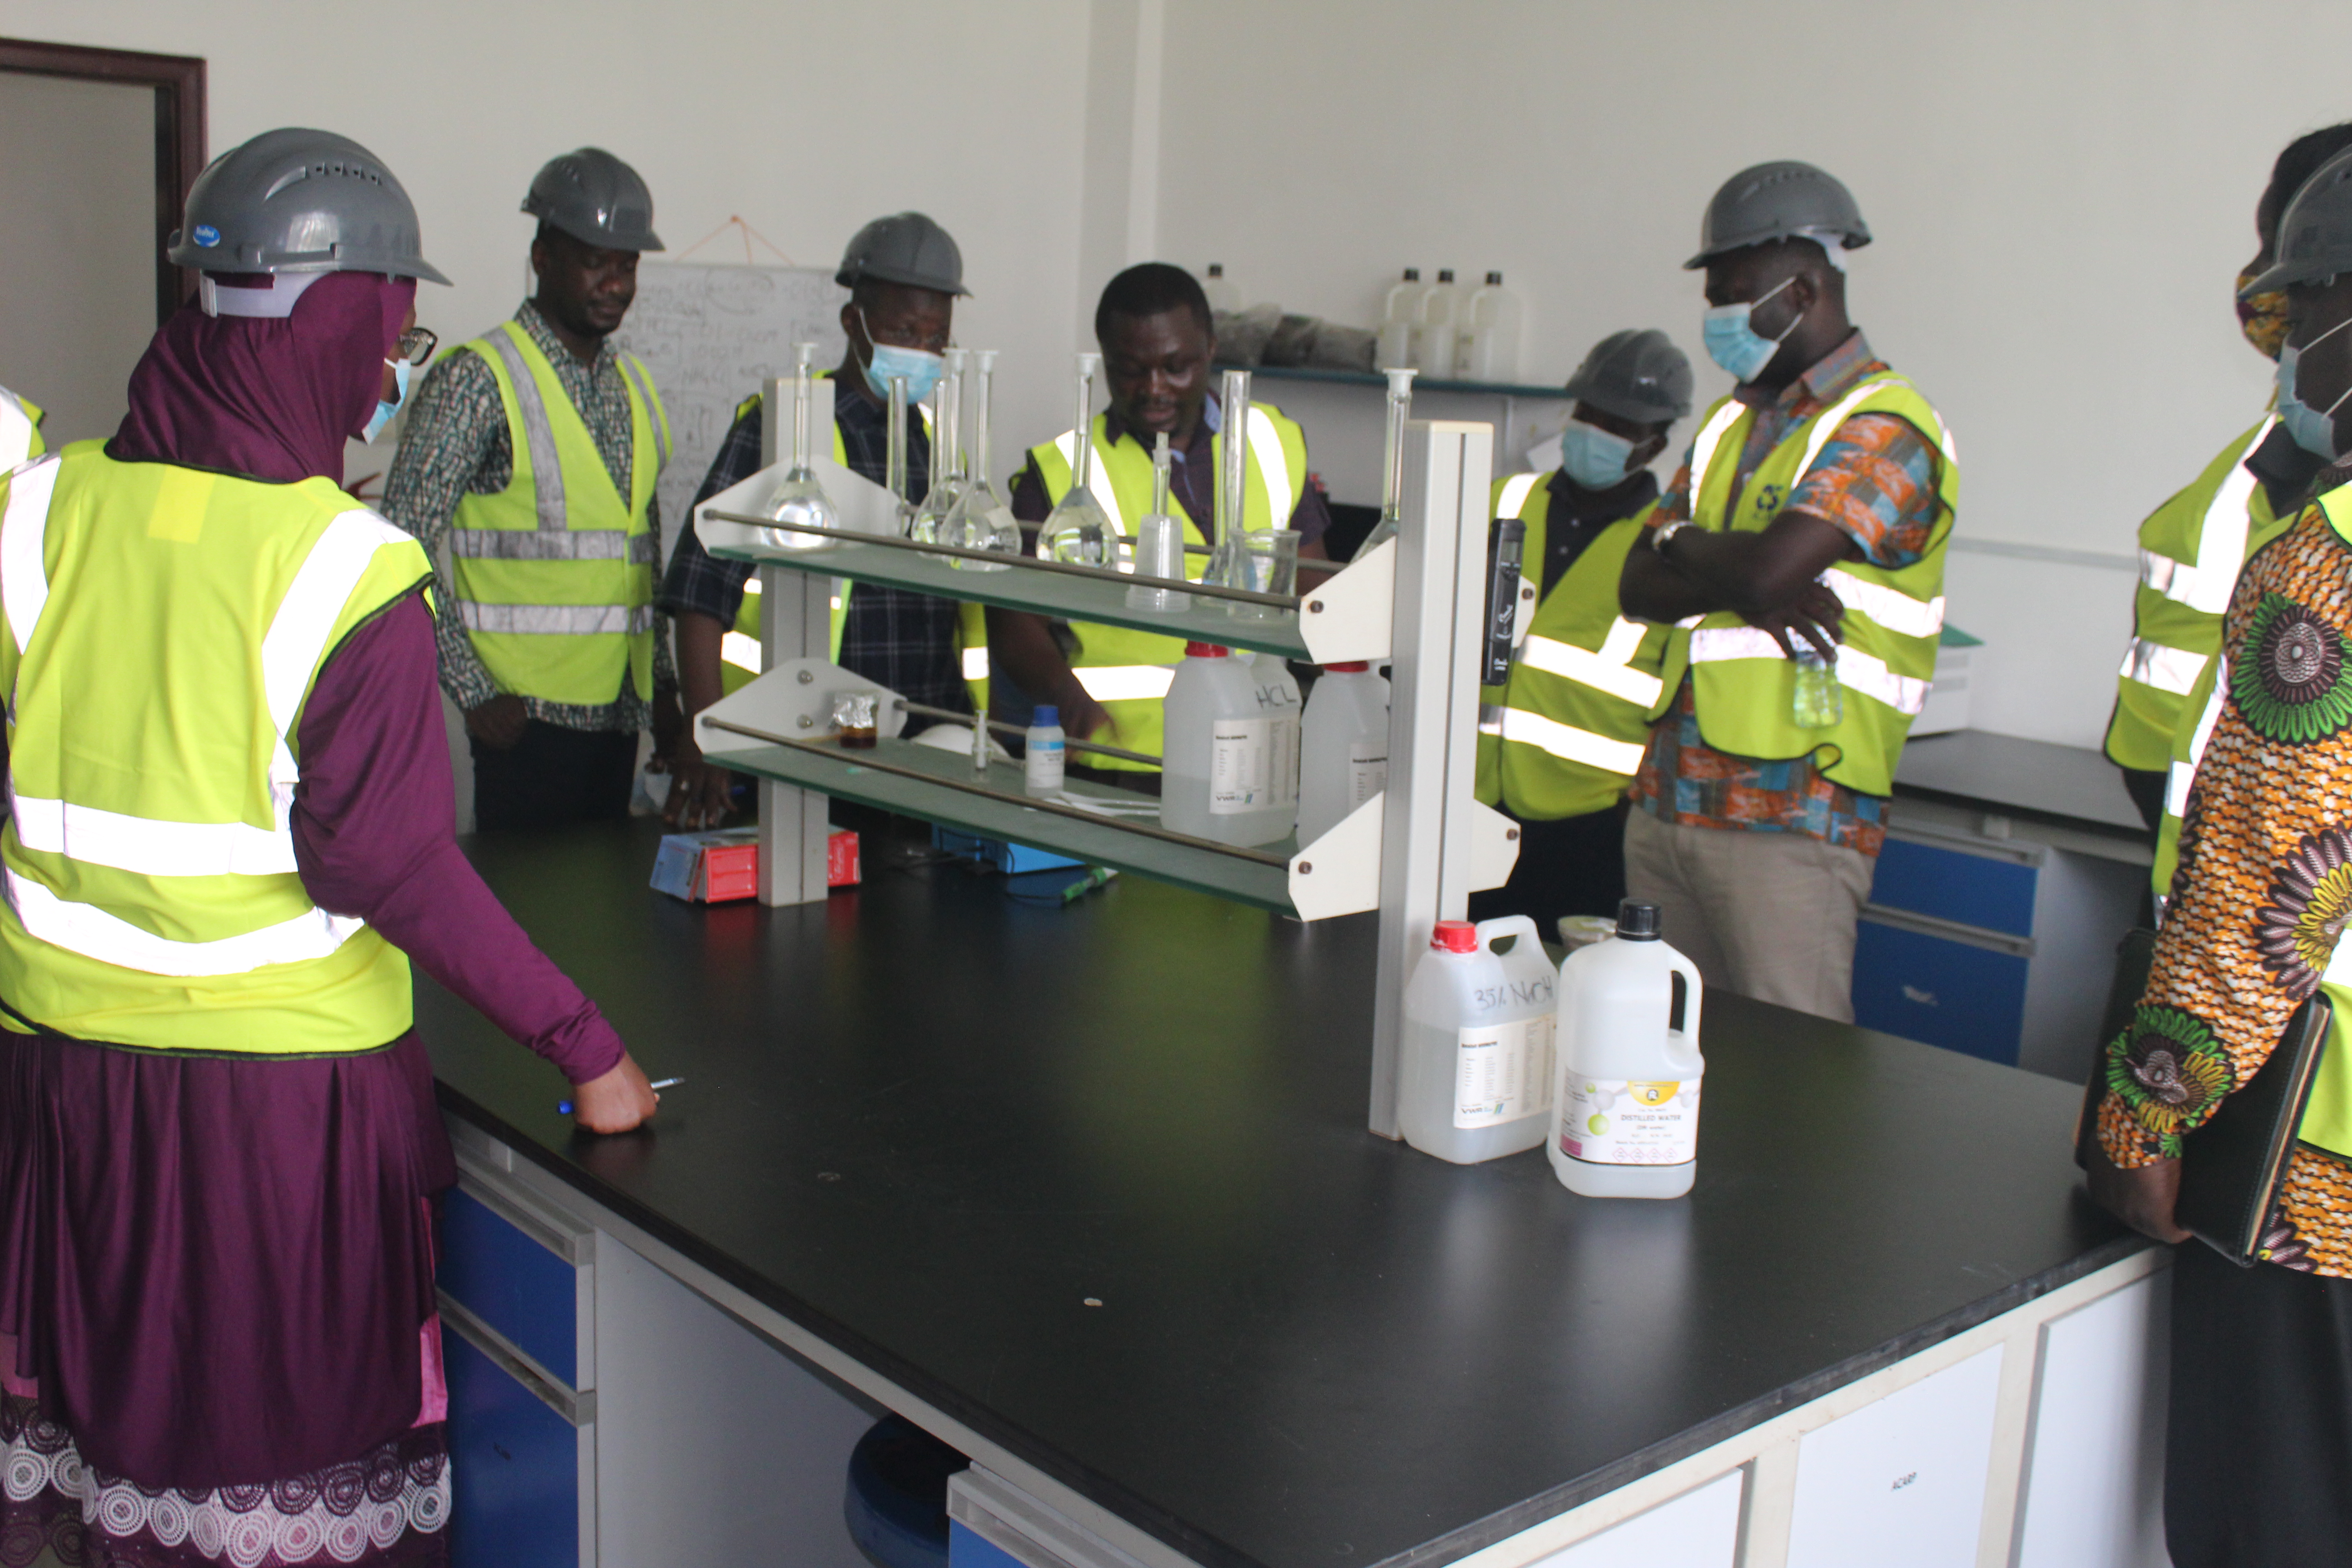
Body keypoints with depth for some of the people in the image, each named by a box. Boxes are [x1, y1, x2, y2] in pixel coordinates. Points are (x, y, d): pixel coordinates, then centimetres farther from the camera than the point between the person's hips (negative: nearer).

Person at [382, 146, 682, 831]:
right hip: (525, 715, -6)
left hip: (617, 712, 6)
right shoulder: (479, 377, -8)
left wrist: (663, 686, 15)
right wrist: (474, 692, -16)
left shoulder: (633, 385, 14)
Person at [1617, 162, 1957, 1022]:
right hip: (1665, 798, 8)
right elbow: (1638, 586, 10)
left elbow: (1763, 569, -23)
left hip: (1786, 820, -7)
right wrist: (1743, 587, -9)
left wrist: (1683, 544, -2)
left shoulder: (1883, 428, -8)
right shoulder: (1732, 421, 17)